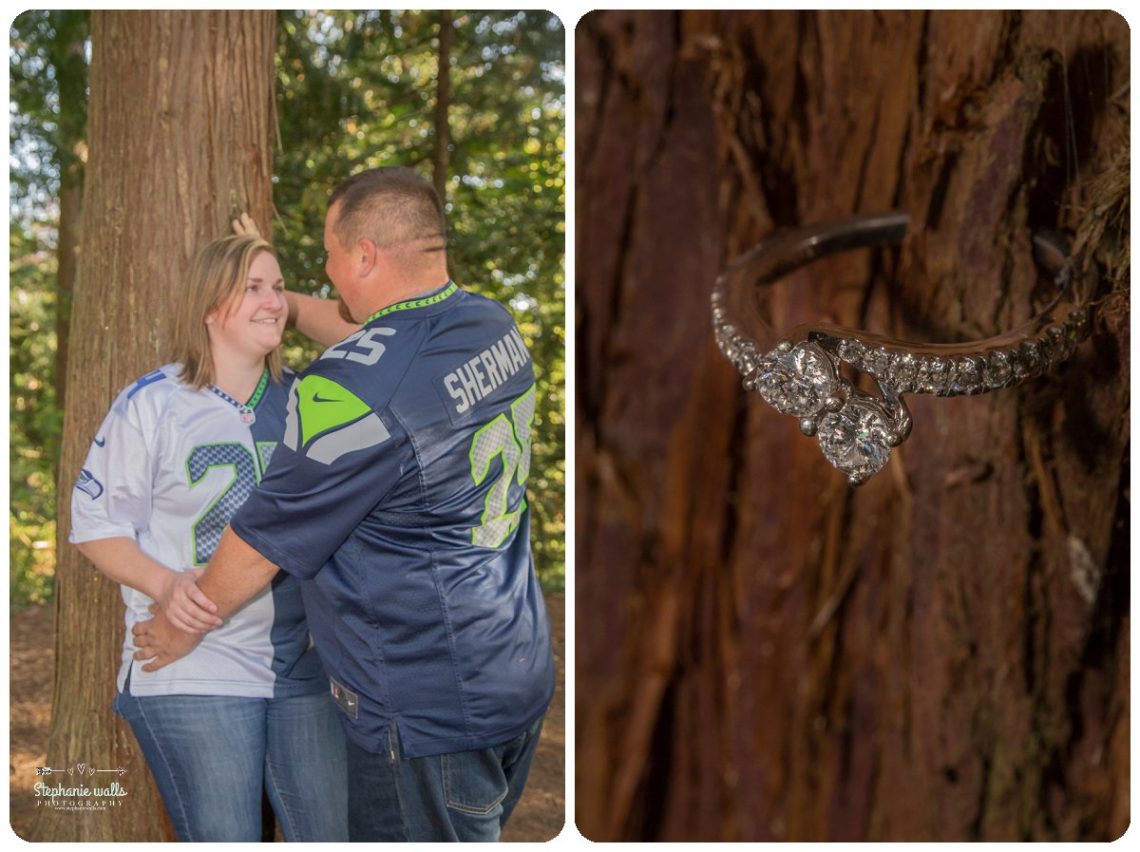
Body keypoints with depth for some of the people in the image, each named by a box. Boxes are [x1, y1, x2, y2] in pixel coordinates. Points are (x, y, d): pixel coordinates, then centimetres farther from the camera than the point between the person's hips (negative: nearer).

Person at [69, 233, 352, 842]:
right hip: (192, 673, -4)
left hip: (303, 666, 5)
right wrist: (164, 585, -19)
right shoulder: (151, 405, -4)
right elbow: (95, 525, -2)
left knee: (333, 833, 7)